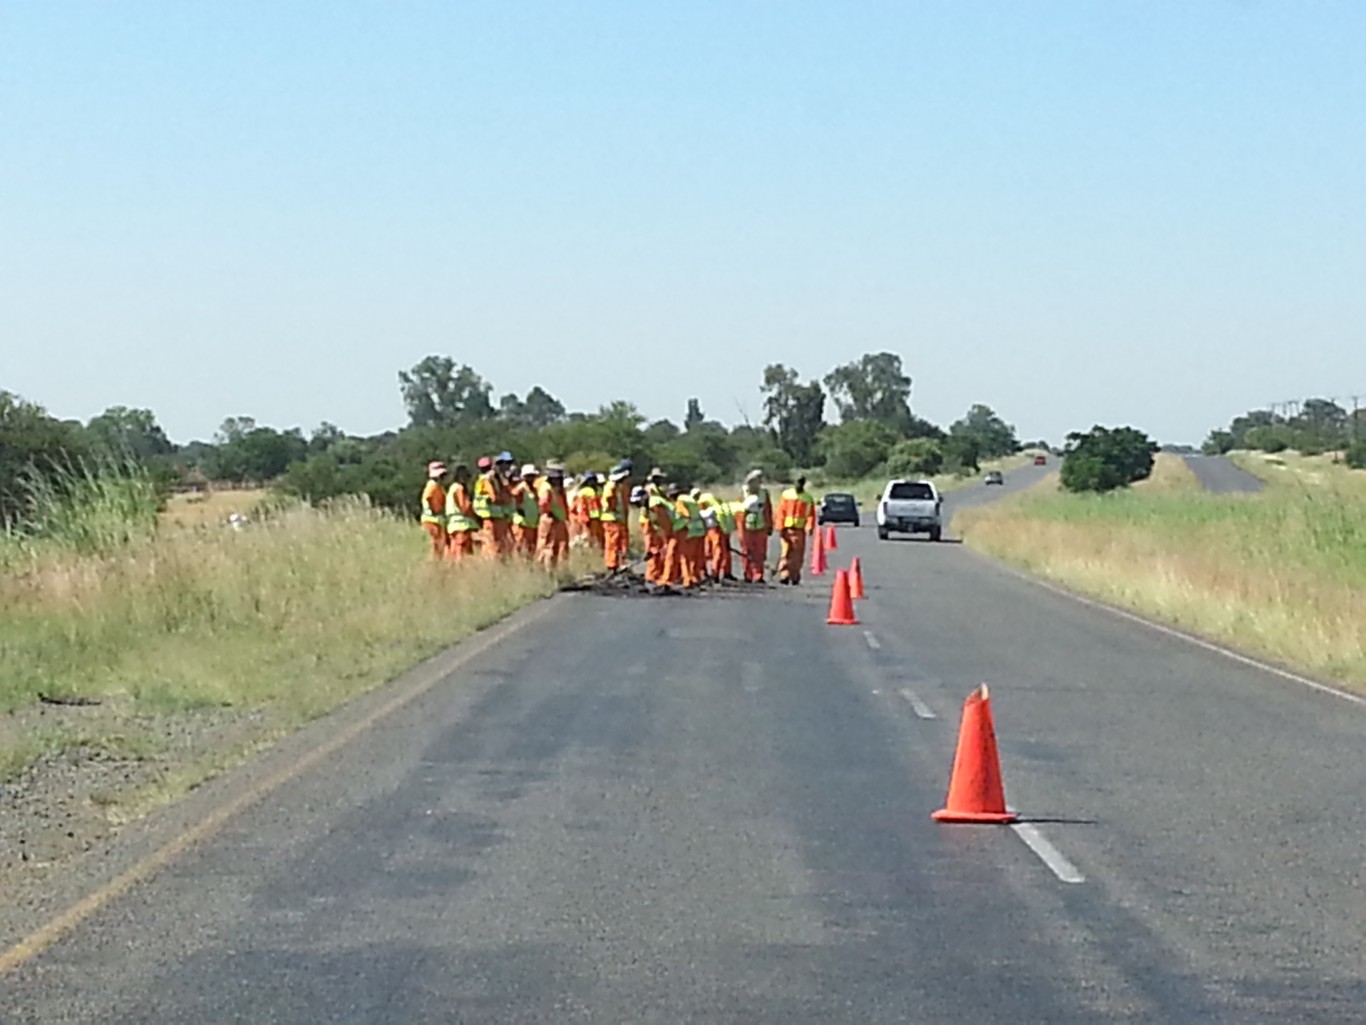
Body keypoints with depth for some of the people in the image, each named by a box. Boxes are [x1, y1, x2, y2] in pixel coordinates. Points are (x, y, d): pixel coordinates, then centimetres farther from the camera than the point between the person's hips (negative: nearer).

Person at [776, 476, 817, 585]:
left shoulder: (808, 498, 6)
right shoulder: (786, 495, 5)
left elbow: (811, 514, 1)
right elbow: (781, 512, 2)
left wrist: (810, 527, -16)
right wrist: (780, 527, -5)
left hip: (800, 529, 1)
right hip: (787, 528, -1)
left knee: (798, 554, 1)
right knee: (786, 552, -5)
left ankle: (795, 576, 9)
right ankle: (784, 575, -7)